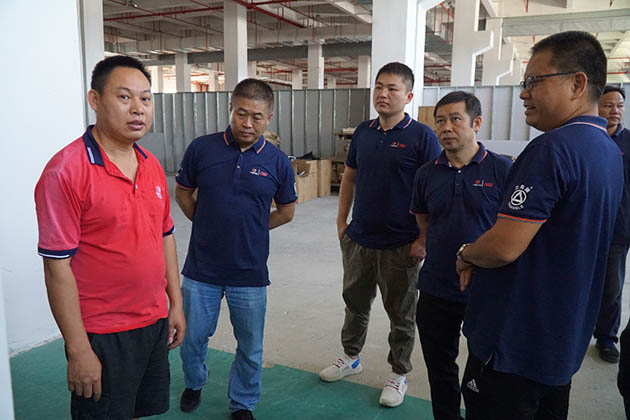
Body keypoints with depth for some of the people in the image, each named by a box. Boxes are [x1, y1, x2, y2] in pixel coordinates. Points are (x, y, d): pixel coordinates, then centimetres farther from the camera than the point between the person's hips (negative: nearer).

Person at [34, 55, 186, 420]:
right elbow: (57, 267, -17)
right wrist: (78, 351, -15)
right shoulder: (66, 171, -17)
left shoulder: (152, 166, 5)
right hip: (102, 336, -6)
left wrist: (176, 304, 12)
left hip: (155, 323, 7)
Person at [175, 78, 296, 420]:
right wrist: (209, 226, 5)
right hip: (201, 267, 1)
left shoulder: (277, 161, -5)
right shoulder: (202, 148, -6)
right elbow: (183, 193, 8)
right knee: (192, 338, 18)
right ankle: (194, 383, 49)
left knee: (250, 348, 12)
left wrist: (249, 230, 3)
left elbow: (286, 211, 7)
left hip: (250, 272, 0)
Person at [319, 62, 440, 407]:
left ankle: (399, 374, 32)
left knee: (401, 314, 12)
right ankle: (351, 357, 42)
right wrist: (341, 221, 10)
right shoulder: (363, 132, 4)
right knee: (355, 303, 21)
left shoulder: (421, 136, -12)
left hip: (400, 246, -5)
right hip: (358, 239, 5)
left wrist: (424, 239, -15)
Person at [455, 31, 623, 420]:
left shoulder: (553, 148, -24)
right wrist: (480, 259, 6)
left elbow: (504, 247, -27)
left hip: (514, 346, -9)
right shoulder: (610, 151, 9)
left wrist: (466, 254, -4)